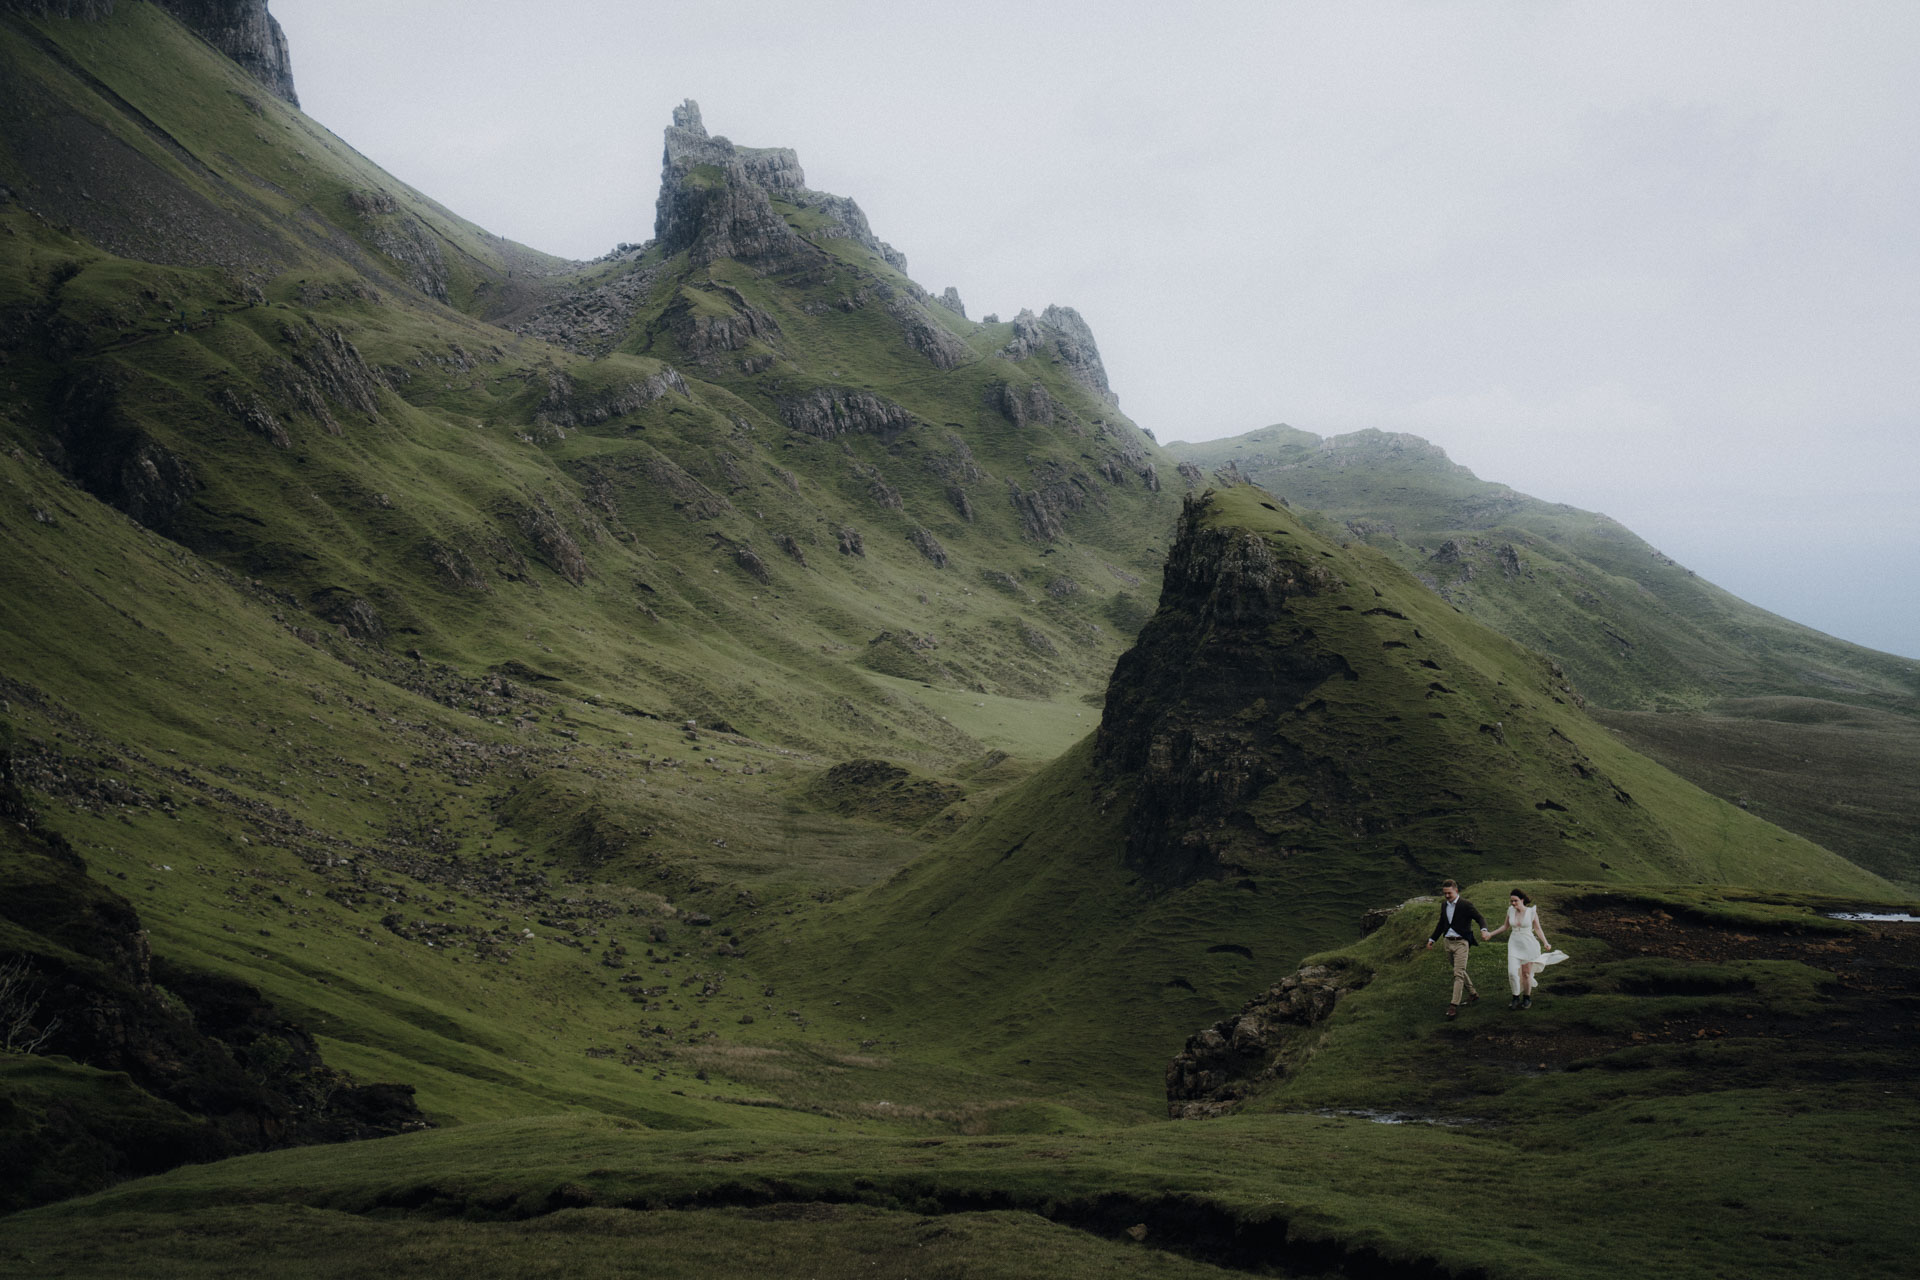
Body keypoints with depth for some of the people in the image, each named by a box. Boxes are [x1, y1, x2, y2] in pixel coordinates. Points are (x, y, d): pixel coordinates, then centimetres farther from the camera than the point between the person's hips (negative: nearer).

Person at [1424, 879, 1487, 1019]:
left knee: (1458, 974, -12)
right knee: (1460, 971, 18)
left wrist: (1483, 930, -32)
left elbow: (1481, 918, -11)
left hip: (1461, 943, -7)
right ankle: (1473, 993, 37)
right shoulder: (1444, 905, 9)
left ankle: (1454, 1005, -15)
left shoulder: (1466, 905, -11)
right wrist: (1432, 939, 20)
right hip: (1448, 942, 7)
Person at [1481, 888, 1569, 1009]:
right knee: (1512, 972, -9)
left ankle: (1527, 998, 24)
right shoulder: (1510, 910, -1)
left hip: (1529, 945, -2)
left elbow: (1538, 929, -1)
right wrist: (1490, 934, 15)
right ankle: (1516, 997, 10)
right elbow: (1506, 926, 15)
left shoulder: (1532, 912, -10)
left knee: (1526, 973, 5)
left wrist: (1545, 943, -13)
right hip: (1514, 945, 2)